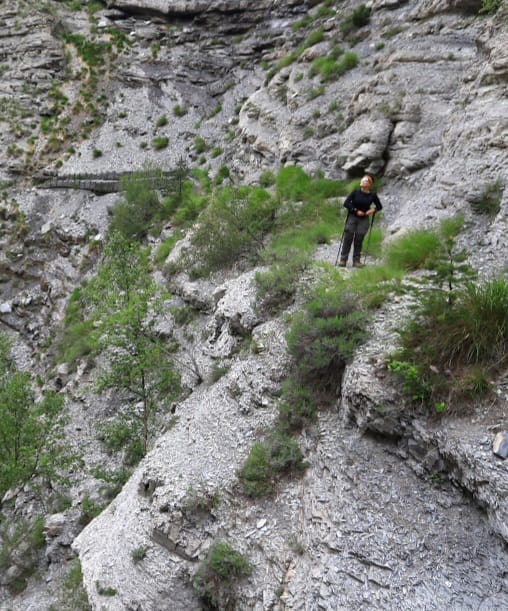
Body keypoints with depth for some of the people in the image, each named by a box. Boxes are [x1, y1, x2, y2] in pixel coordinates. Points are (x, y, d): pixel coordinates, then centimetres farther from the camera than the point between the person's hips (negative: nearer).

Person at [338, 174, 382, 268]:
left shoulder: (372, 196, -1)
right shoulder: (355, 192, -4)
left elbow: (379, 206, 12)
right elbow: (346, 203, -8)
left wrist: (374, 210, -9)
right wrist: (356, 211, -14)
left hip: (364, 220, 1)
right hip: (352, 217, 0)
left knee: (359, 240, 2)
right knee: (348, 239, -2)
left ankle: (356, 260, 10)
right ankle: (343, 259, 3)